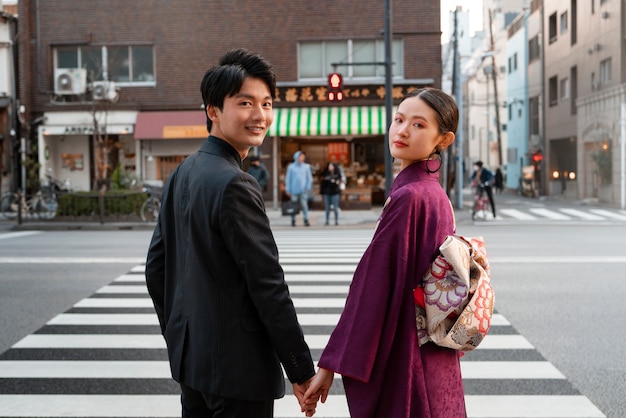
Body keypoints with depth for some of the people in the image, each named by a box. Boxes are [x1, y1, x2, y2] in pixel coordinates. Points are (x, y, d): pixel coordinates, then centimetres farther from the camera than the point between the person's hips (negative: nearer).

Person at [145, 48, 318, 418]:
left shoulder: (182, 174, 7)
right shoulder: (235, 185, -19)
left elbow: (156, 267, 12)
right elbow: (268, 285, -20)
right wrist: (303, 370, -13)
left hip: (192, 358, 9)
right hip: (238, 366, -9)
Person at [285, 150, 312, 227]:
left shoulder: (306, 167, 6)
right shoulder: (291, 167, 3)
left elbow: (309, 178, 9)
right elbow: (288, 179, 5)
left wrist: (308, 187, -1)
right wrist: (288, 189, 1)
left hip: (303, 190, 0)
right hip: (294, 190, 0)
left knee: (304, 205, -8)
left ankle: (306, 220, -6)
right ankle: (293, 220, 13)